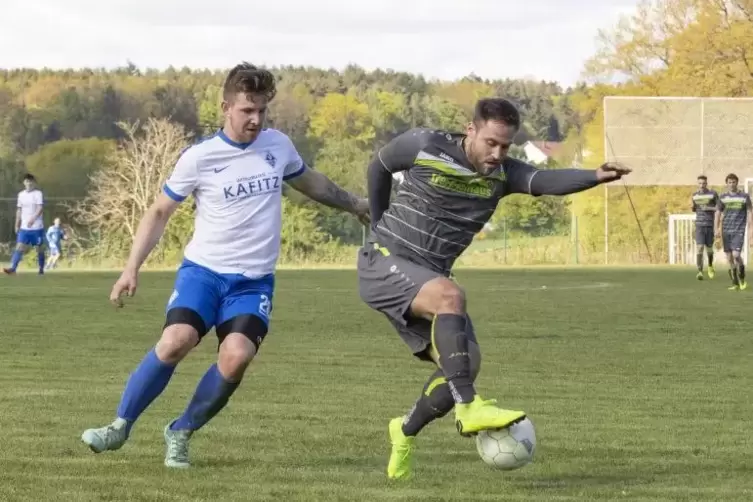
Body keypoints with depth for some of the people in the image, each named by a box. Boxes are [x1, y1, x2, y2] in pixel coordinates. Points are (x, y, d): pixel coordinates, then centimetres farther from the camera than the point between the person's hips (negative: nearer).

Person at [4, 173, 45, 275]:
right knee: (19, 248, -9)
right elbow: (19, 210, 16)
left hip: (37, 227, -4)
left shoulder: (38, 193, -5)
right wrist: (17, 225, 13)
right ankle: (12, 268, -18)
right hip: (24, 228, 4)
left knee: (40, 249, 6)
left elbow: (40, 208, -17)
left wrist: (33, 219, -31)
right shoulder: (21, 194, 10)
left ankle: (41, 269, 20)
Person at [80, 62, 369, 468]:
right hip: (203, 270, -2)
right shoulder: (199, 158, -6)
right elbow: (159, 212, 3)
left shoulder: (279, 145, 5)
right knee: (176, 340, -27)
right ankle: (121, 426, -8)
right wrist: (132, 268, -5)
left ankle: (180, 433, -3)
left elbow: (309, 182, 27)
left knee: (237, 356, -22)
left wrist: (355, 204, 33)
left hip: (254, 280, 2)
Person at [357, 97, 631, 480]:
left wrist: (596, 176, -43)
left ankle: (406, 432, 21)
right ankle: (468, 408, -38)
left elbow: (548, 181, -24)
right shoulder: (423, 146, -13)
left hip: (429, 277, 6)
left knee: (465, 363, -3)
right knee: (450, 296, -33)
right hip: (384, 262, -6)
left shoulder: (502, 173, -3)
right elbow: (379, 166, 8)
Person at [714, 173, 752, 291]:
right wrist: (716, 229, -2)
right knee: (729, 257, 2)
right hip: (726, 231, 3)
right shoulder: (723, 197, 6)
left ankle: (742, 278, 8)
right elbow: (717, 213, 9)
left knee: (736, 255, -17)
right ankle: (735, 284, 11)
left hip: (739, 231, -3)